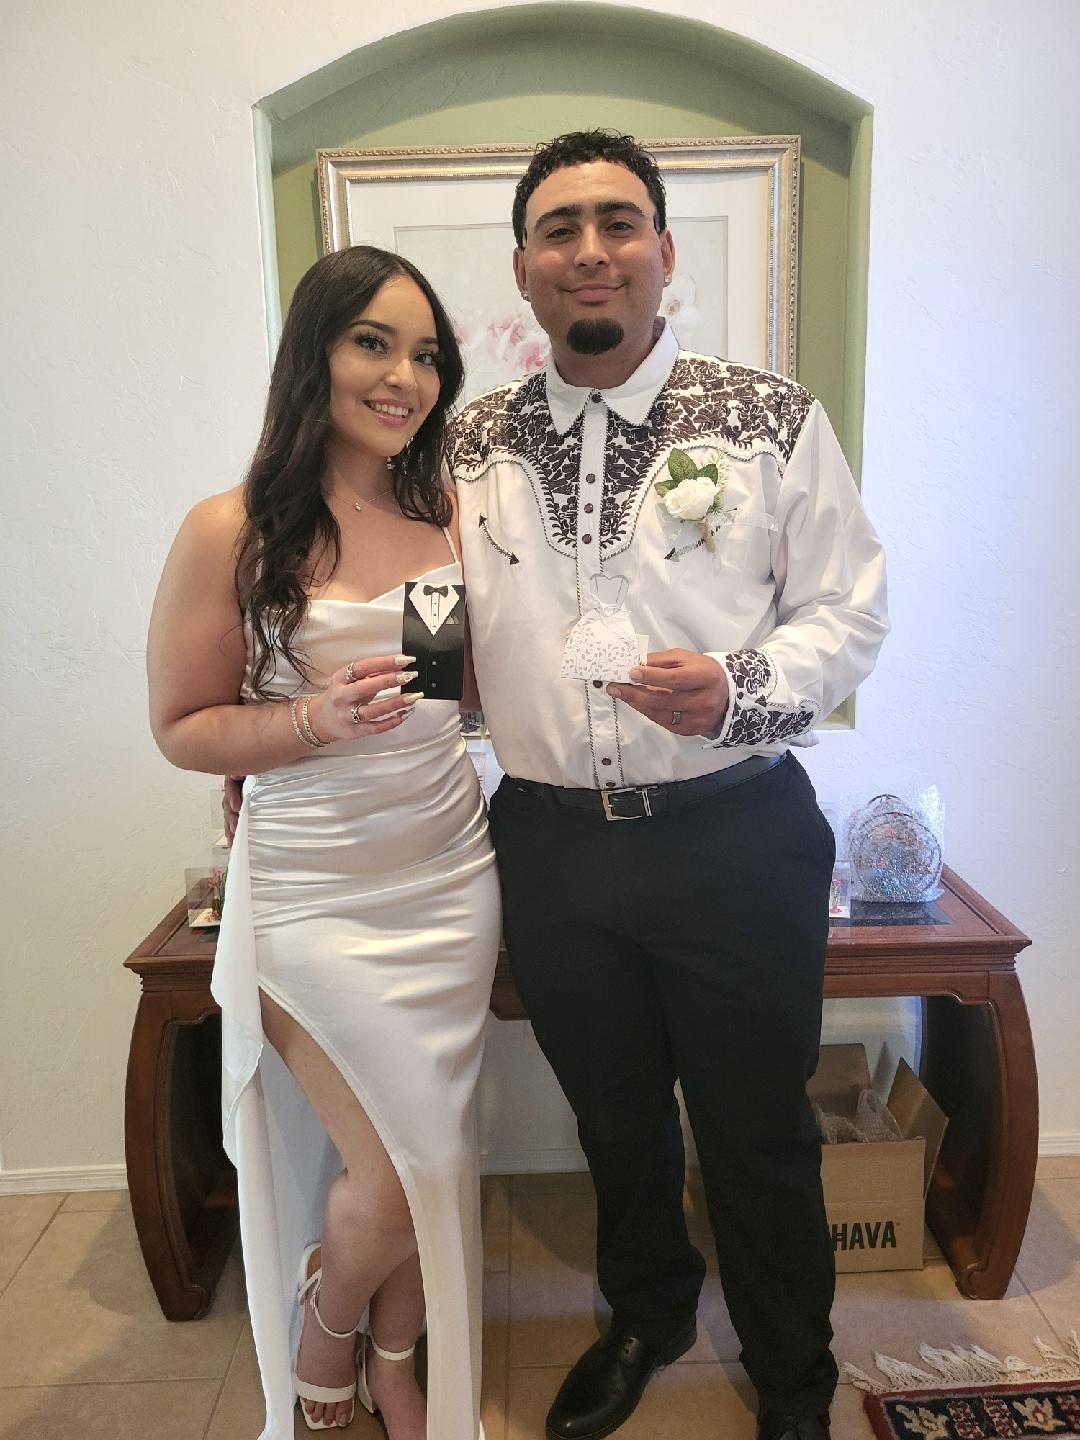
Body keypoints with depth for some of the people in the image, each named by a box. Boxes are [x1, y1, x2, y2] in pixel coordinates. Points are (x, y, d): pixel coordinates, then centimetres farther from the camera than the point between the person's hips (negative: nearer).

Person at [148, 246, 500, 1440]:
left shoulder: (450, 516, 3)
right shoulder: (230, 532, -10)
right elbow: (181, 727, -6)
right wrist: (318, 717, -20)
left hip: (452, 879, 5)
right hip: (314, 895, -4)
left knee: (434, 1155, 15)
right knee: (393, 1177, 0)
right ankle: (320, 1337, 39)